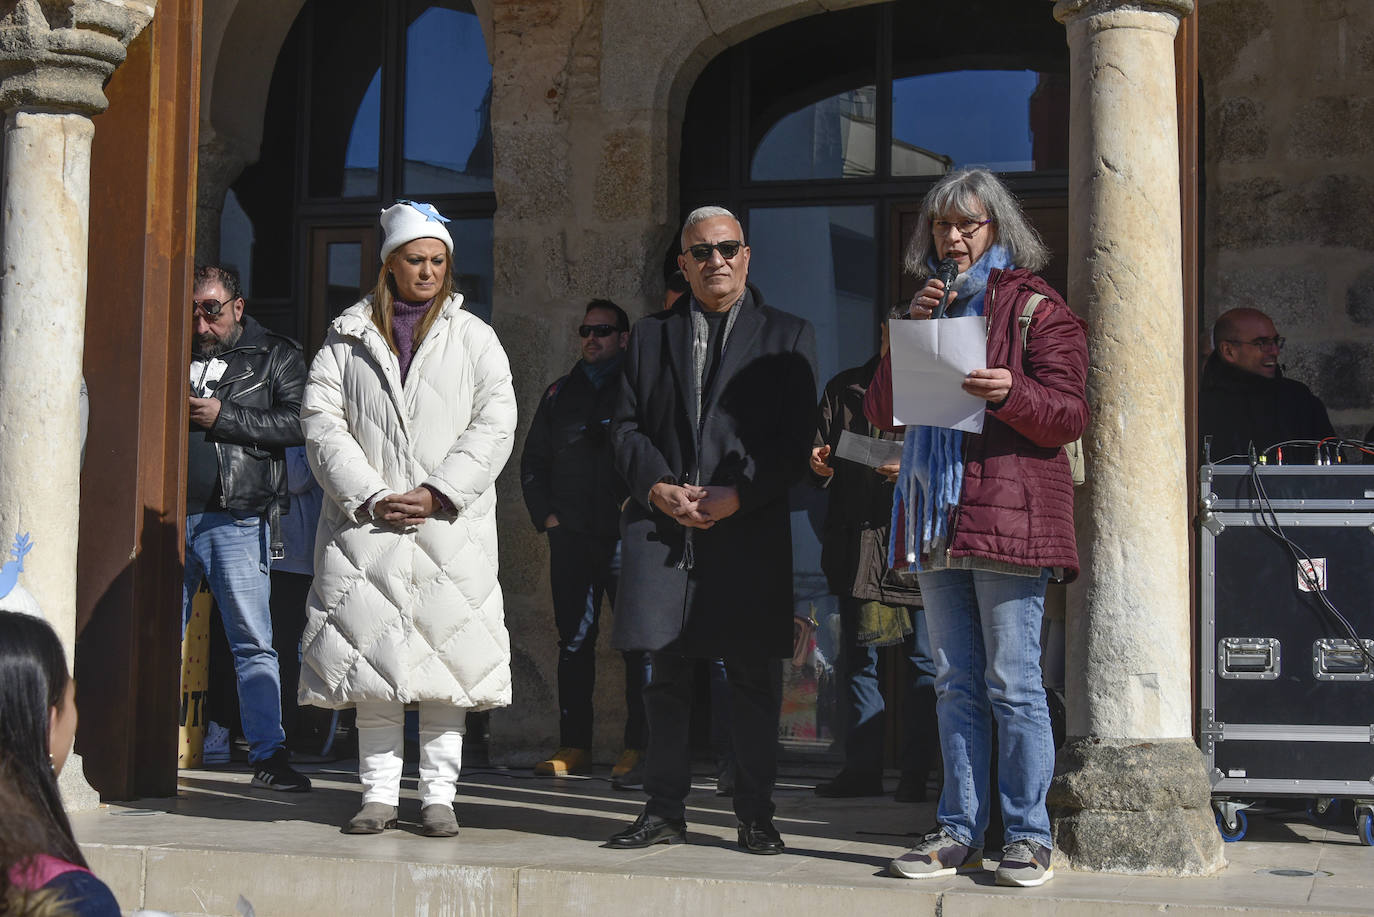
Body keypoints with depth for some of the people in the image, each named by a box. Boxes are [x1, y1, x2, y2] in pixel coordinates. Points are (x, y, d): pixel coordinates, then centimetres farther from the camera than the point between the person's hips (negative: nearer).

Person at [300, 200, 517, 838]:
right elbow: (320, 420, 2)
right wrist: (369, 497, -10)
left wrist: (438, 494, -10)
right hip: (366, 523, 1)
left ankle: (438, 796, 4)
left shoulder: (472, 337, 11)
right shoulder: (348, 337, 11)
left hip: (450, 524, 0)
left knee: (450, 659, -3)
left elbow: (494, 425, 1)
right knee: (371, 658, 1)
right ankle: (379, 793, 9)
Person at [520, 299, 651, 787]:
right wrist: (546, 515, 7)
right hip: (570, 536, 4)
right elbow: (533, 460, 20)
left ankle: (638, 748, -6)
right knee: (573, 640, 6)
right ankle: (574, 746, 10)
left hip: (627, 536, -4)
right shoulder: (560, 393, 18)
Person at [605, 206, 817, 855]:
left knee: (754, 679, 0)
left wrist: (738, 495, -11)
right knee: (667, 674, 4)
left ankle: (755, 817, 10)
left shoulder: (788, 336, 8)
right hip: (663, 526, 2)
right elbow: (626, 426, 11)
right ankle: (665, 812, 13)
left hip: (751, 528, -2)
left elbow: (797, 438, 0)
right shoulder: (651, 335, 16)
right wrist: (658, 486, -7)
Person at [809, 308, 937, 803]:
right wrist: (819, 466, -8)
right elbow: (820, 456, 14)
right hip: (856, 544, 3)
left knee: (921, 661, -1)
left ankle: (916, 772, 5)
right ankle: (862, 767, 11)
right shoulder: (843, 390, 14)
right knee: (856, 657, 5)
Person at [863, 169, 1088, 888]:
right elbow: (879, 410, 11)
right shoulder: (928, 307, 20)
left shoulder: (1035, 306, 2)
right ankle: (959, 832, 12)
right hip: (938, 520, 6)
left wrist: (1012, 392, -22)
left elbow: (1069, 417, -4)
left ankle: (1028, 835, -1)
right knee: (956, 684, 8)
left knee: (1012, 682, -6)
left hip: (1009, 515, -6)